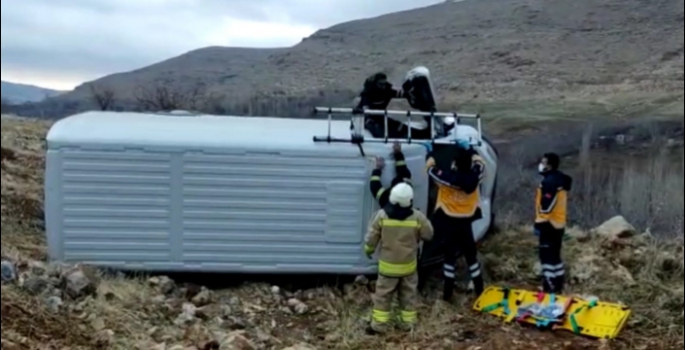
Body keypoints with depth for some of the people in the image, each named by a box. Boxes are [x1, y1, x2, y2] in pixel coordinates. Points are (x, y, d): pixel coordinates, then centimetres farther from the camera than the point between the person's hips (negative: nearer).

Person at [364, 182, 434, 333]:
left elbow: (372, 237, -6)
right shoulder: (417, 217, -14)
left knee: (383, 294, 11)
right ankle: (409, 321, 27)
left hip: (387, 264, -1)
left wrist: (368, 250, 13)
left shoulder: (382, 215, -15)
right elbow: (428, 235, -1)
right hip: (408, 264, 1)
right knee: (408, 294, 19)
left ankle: (379, 323, 13)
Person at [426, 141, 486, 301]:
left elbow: (431, 168, -2)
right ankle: (480, 291, 21)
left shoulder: (447, 178, -19)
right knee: (471, 255, 13)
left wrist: (430, 153, 16)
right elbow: (480, 163, 12)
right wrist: (470, 149, 24)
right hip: (466, 222, 2)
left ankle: (448, 293, 13)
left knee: (450, 255, 8)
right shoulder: (474, 177, -10)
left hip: (449, 222, -2)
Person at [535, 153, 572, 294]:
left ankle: (549, 288, -2)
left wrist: (539, 223, -18)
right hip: (559, 224, 10)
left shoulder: (549, 181, -19)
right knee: (555, 256, 17)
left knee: (547, 257, -5)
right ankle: (557, 286, 25)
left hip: (549, 224, -10)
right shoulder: (560, 179, 13)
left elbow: (546, 205, -24)